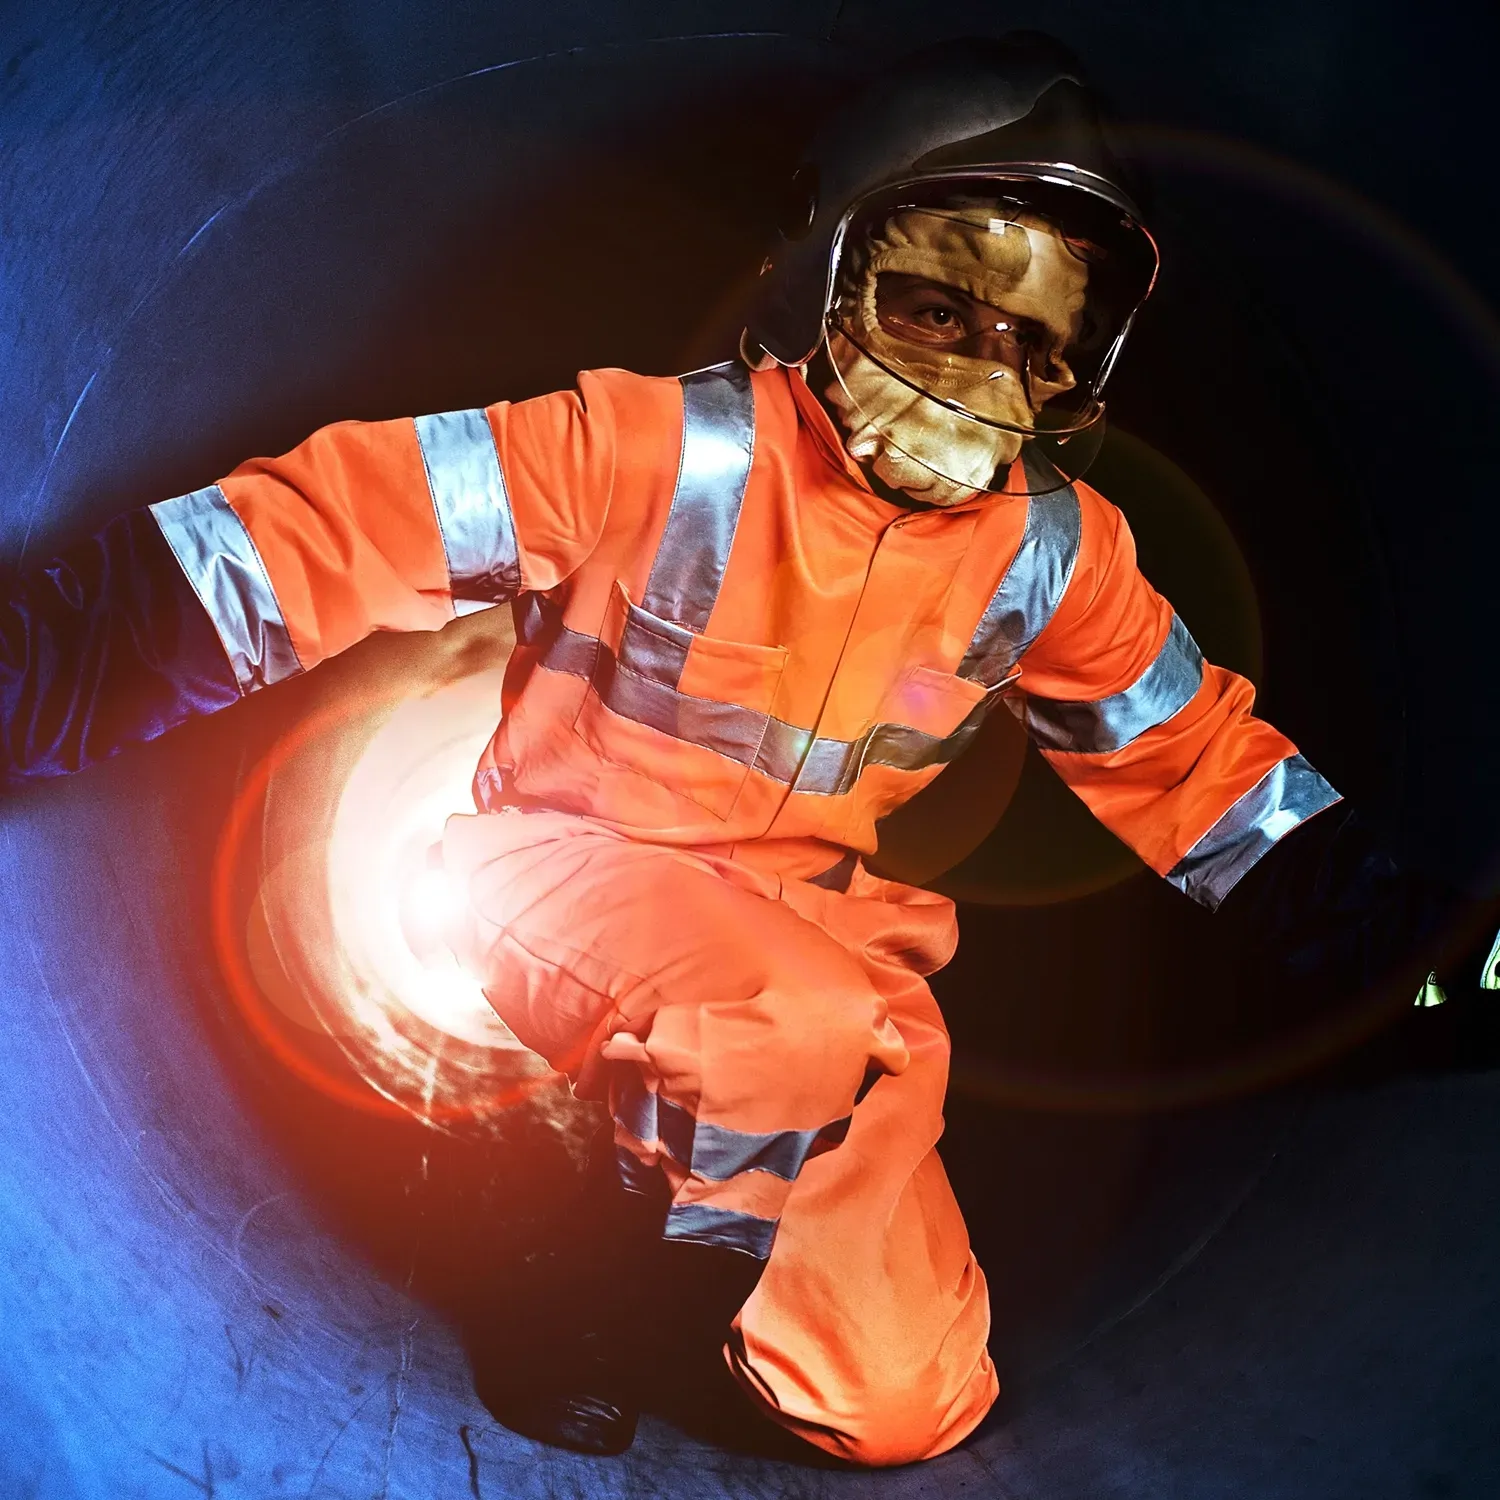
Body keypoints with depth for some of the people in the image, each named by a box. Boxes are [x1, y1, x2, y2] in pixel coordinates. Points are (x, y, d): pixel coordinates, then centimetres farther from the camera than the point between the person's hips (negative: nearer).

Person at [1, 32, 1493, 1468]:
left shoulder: (1057, 552, -3)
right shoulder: (658, 448, -18)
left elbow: (1201, 760, 8)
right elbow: (325, 532, -21)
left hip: (813, 928, 5)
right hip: (561, 867, -4)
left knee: (906, 1401, -5)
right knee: (815, 1023, -37)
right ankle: (626, 1251, -6)